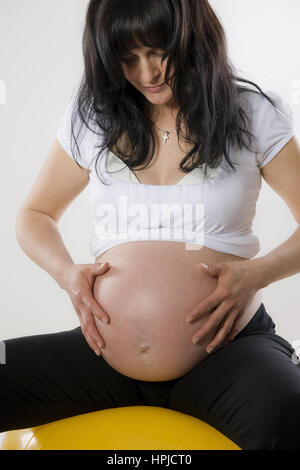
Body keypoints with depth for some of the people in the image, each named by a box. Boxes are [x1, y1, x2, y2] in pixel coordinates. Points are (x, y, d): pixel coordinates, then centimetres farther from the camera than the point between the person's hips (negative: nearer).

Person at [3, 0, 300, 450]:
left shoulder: (253, 115, 3)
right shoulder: (90, 118, 8)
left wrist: (259, 272, -13)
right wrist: (66, 272, -2)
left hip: (227, 347, -2)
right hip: (107, 353, 3)